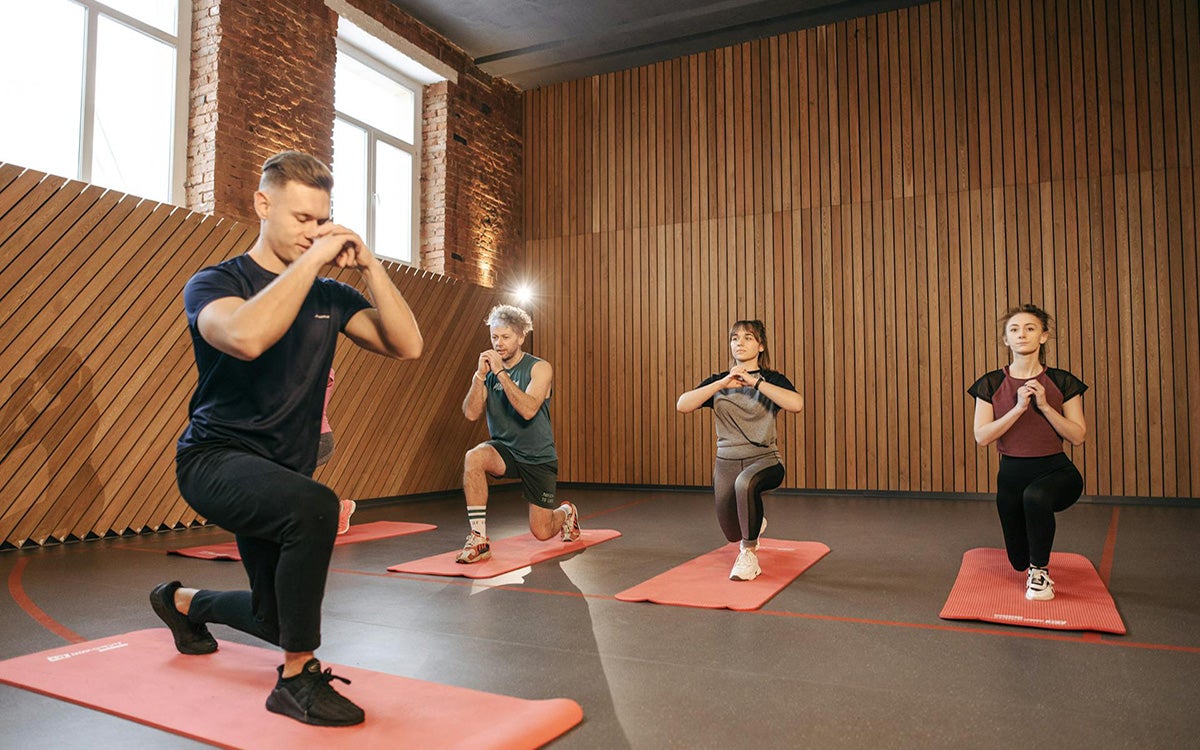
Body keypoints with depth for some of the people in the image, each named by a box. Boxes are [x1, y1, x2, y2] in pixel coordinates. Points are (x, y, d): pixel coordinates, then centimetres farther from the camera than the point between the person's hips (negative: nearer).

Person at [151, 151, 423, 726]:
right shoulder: (215, 283, -10)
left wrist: (368, 266, -15)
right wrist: (311, 261, -28)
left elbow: (406, 345, -10)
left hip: (280, 472, 6)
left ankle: (183, 602, 50)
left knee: (277, 620, 16)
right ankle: (297, 680, -17)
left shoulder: (330, 296, 4)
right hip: (216, 458, -6)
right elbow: (247, 336, -35)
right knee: (314, 506, -38)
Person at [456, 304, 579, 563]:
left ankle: (566, 513, 39)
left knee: (541, 532, 2)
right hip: (505, 450, 3)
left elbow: (528, 410, -29)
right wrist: (480, 375, -22)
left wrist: (500, 372, -30)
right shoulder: (488, 368, 0)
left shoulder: (540, 368, -12)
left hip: (538, 457, -2)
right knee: (473, 458, -33)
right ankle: (479, 540, -24)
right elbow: (471, 413, -11)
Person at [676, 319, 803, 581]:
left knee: (745, 483, -39)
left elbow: (797, 404, -24)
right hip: (726, 462, 4)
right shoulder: (718, 382, 4)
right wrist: (722, 383, -21)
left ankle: (749, 555, -22)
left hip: (764, 459, -4)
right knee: (733, 534, 13)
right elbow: (682, 405, -12)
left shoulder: (772, 380, -2)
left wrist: (754, 382, -26)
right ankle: (755, 523, 52)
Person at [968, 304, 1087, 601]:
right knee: (1019, 560, 14)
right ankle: (1031, 564, 56)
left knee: (1035, 496, -40)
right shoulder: (991, 384, -5)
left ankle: (1040, 569, -14)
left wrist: (1044, 406, -21)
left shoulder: (1062, 382, -6)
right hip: (1011, 473, 2)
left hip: (1056, 470, -2)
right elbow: (982, 436, -13)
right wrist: (1019, 408, -21)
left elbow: (1078, 436, -9)